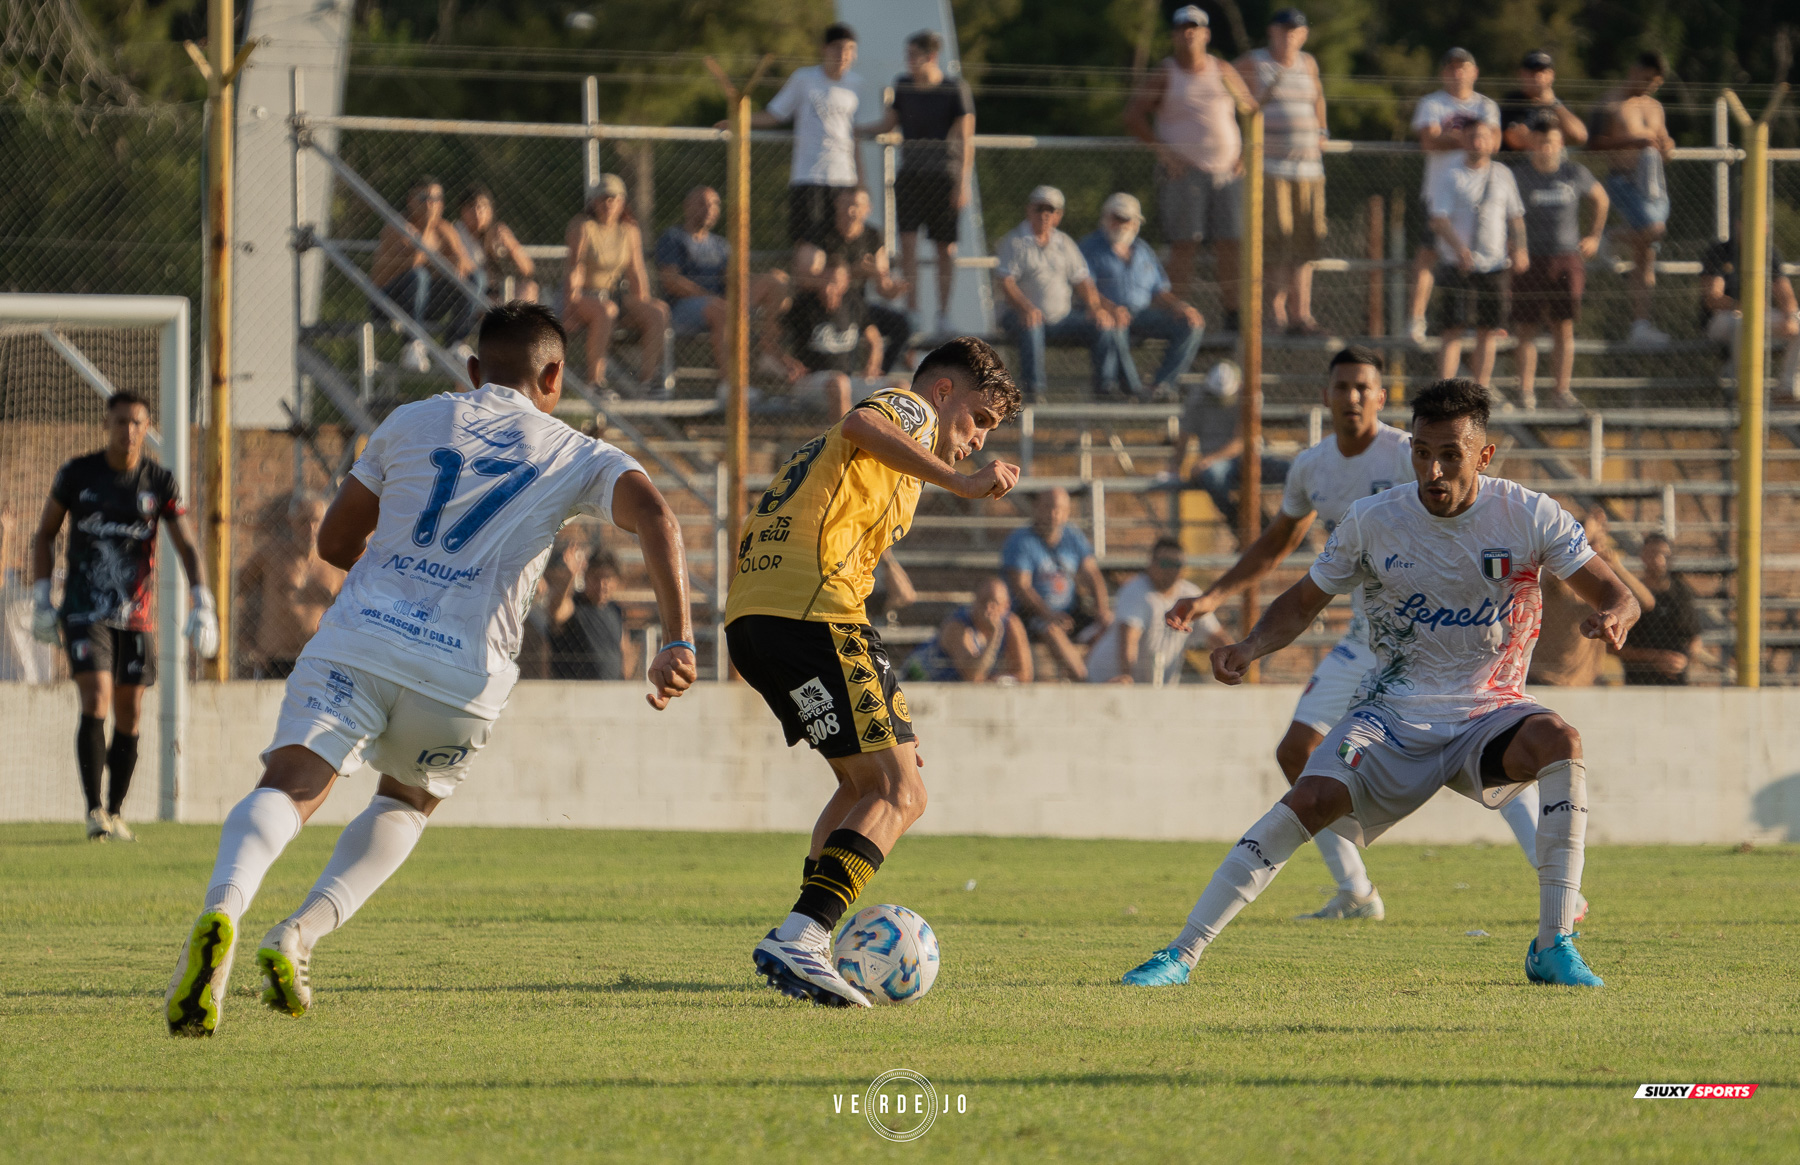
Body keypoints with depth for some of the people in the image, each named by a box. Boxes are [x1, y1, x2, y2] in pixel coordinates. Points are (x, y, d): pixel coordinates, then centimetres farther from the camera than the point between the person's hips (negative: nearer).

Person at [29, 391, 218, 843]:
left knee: (129, 717, 5)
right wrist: (41, 598, 3)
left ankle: (115, 813, 18)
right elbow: (45, 534, 9)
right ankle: (94, 810, -17)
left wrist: (202, 606, -14)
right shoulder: (77, 474, -1)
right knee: (96, 702, -18)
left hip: (135, 614, 2)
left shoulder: (160, 482, 1)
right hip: (84, 612, -2)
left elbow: (186, 547, -2)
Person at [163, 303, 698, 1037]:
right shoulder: (577, 457, 15)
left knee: (287, 791, -15)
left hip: (357, 640, 0)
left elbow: (335, 542, 24)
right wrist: (678, 641, -12)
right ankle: (300, 935, 5)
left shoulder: (413, 422, 19)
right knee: (407, 802, 27)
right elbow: (655, 519, -5)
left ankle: (223, 908, -48)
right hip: (462, 674, 0)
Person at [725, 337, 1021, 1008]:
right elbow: (863, 426, -18)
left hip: (749, 618, 10)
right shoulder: (912, 408, 8)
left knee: (865, 785, 21)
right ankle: (799, 940, -24)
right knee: (900, 794, -10)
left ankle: (801, 943, 11)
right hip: (812, 607, -10)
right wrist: (958, 482, -24)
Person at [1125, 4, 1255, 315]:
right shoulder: (1165, 74, 3)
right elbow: (1132, 115, 1)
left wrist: (1246, 153, 6)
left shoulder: (1223, 71, 12)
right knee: (1183, 244, -7)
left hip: (1227, 170, 3)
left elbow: (1251, 110, 20)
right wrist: (1162, 150, -9)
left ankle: (1233, 313, 3)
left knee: (1229, 245, -1)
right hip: (1183, 171, -3)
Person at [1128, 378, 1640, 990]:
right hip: (1394, 714, 0)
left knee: (1559, 739, -33)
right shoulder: (1371, 520, -5)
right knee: (1313, 798, -25)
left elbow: (1618, 594, -4)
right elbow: (1303, 602, 8)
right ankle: (1182, 954, -19)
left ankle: (1554, 947, -26)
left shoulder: (1529, 516, -8)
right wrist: (1249, 648, -12)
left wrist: (1614, 616, -30)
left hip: (1488, 714, 0)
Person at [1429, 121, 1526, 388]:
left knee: (1488, 334, 4)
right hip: (1458, 266, -4)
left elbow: (1515, 217, 16)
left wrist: (1519, 249, -1)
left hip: (1496, 264, 4)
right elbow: (1439, 219, -9)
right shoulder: (1449, 176, -1)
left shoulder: (1503, 176, 11)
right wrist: (1459, 248, -24)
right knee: (1453, 332, -9)